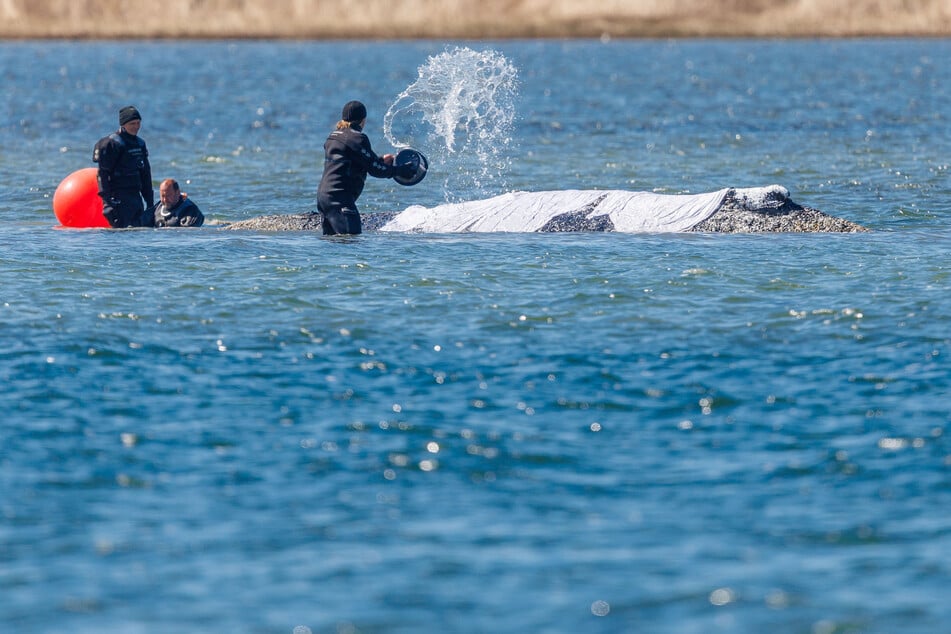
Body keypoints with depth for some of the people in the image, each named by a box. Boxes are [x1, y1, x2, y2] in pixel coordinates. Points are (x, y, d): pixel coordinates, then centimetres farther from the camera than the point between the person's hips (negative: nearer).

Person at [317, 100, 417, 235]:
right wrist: (402, 171, 4)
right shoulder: (356, 138, -8)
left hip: (323, 194, 10)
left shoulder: (333, 136, 19)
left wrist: (381, 160, 31)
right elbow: (375, 169, -7)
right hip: (339, 198, -10)